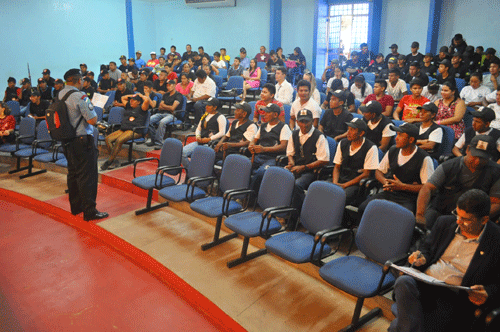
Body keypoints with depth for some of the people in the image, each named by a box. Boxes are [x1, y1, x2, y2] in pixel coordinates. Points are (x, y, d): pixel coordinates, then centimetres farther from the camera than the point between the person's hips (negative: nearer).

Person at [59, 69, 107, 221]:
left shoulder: (60, 95, 6)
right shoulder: (80, 97, -18)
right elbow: (92, 120, -21)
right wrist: (95, 112, -1)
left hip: (67, 140, 8)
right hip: (82, 141, -8)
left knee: (73, 173, 18)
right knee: (87, 176, -2)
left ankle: (75, 206, 29)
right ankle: (89, 211, 2)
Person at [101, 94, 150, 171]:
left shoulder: (141, 108, 3)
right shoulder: (129, 106, 25)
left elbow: (147, 100, -15)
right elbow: (123, 98, 42)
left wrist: (141, 95, 4)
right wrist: (132, 95, 33)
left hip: (134, 131, -8)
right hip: (123, 129, 8)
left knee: (119, 140, -31)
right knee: (108, 139, -15)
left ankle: (109, 162, -24)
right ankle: (113, 160, -19)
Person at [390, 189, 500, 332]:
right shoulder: (445, 222, 13)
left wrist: (487, 294, -18)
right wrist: (422, 257, 2)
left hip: (455, 298, -5)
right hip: (424, 283, 5)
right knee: (403, 282, -34)